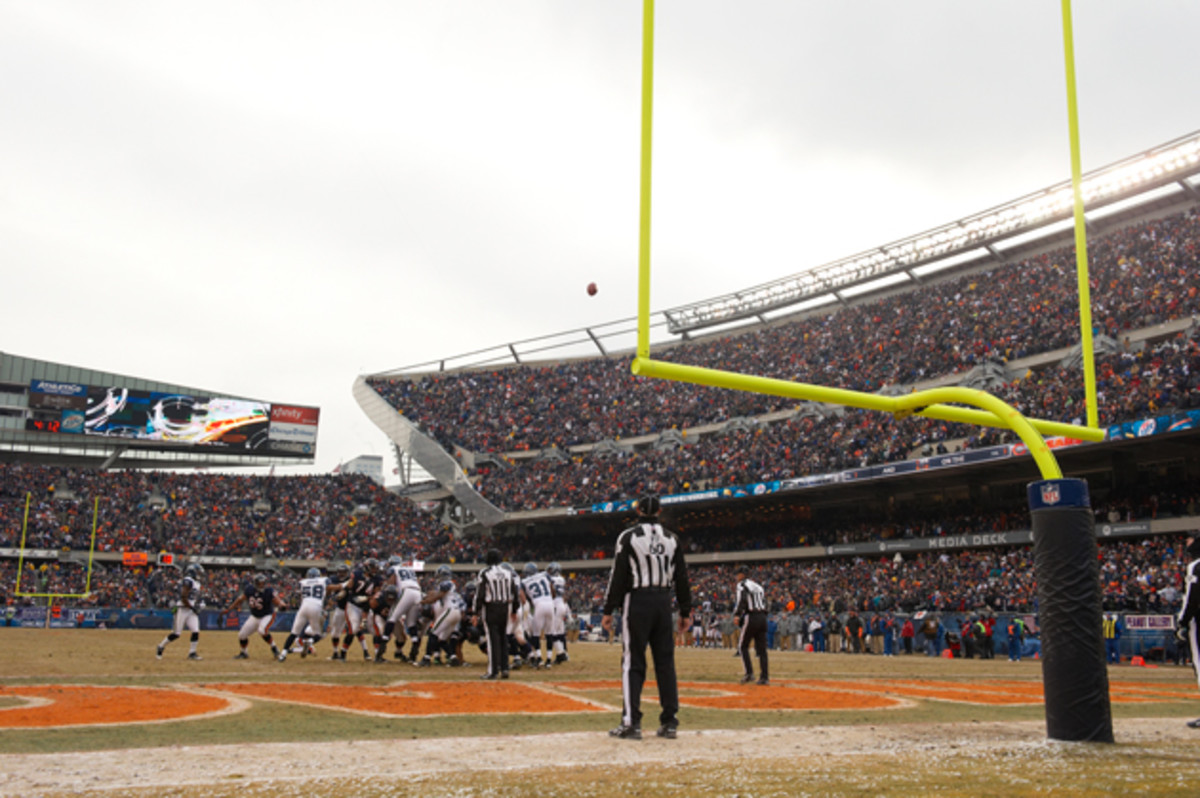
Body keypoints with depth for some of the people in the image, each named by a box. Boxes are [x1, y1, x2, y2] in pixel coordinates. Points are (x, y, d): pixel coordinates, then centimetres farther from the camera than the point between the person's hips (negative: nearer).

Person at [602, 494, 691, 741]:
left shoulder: (628, 537, -4)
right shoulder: (672, 538, 9)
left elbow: (618, 576, -7)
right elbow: (682, 578, 10)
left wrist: (608, 611, -4)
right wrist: (685, 612, 15)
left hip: (636, 601, -4)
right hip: (663, 602, 4)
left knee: (633, 662, -2)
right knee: (665, 661, 8)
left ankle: (631, 722, -4)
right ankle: (670, 722, 10)